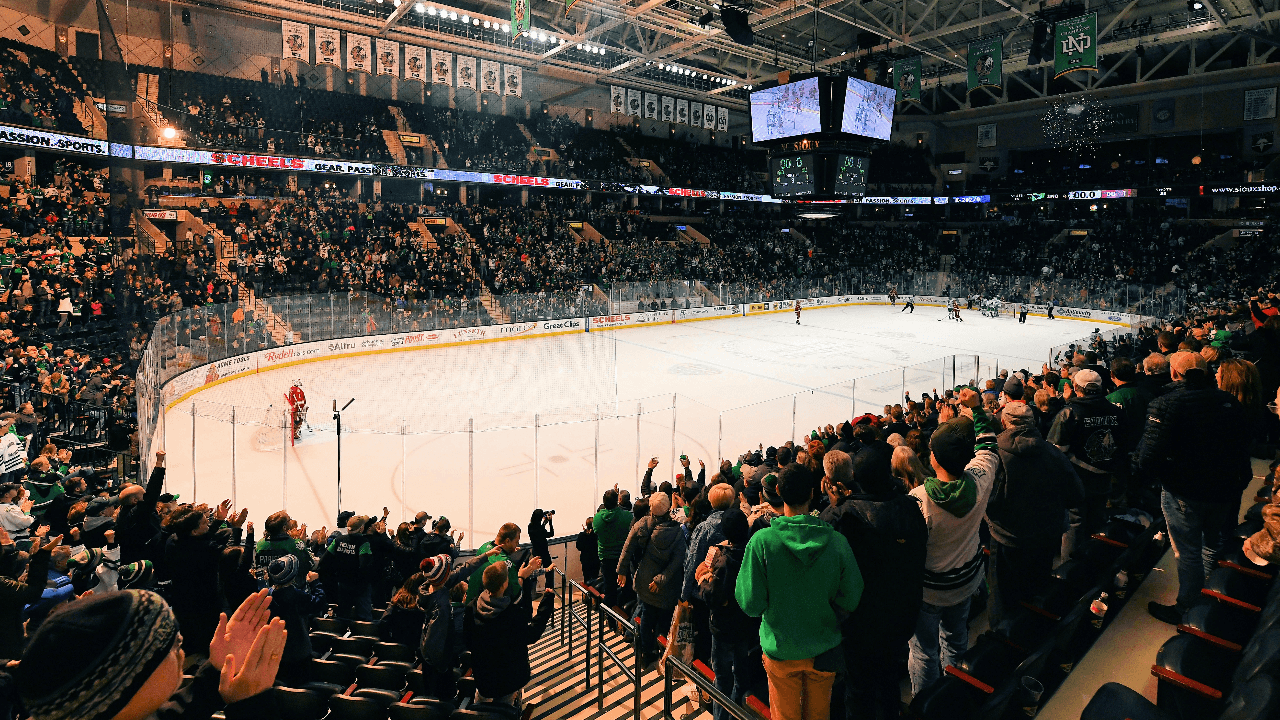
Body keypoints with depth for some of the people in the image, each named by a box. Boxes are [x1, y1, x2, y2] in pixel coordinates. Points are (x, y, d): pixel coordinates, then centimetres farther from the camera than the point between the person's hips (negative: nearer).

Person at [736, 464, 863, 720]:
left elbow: (750, 604, -17)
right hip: (824, 649, 2)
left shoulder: (762, 540, -22)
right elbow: (851, 601, -8)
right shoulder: (837, 541, -17)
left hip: (780, 650, -1)